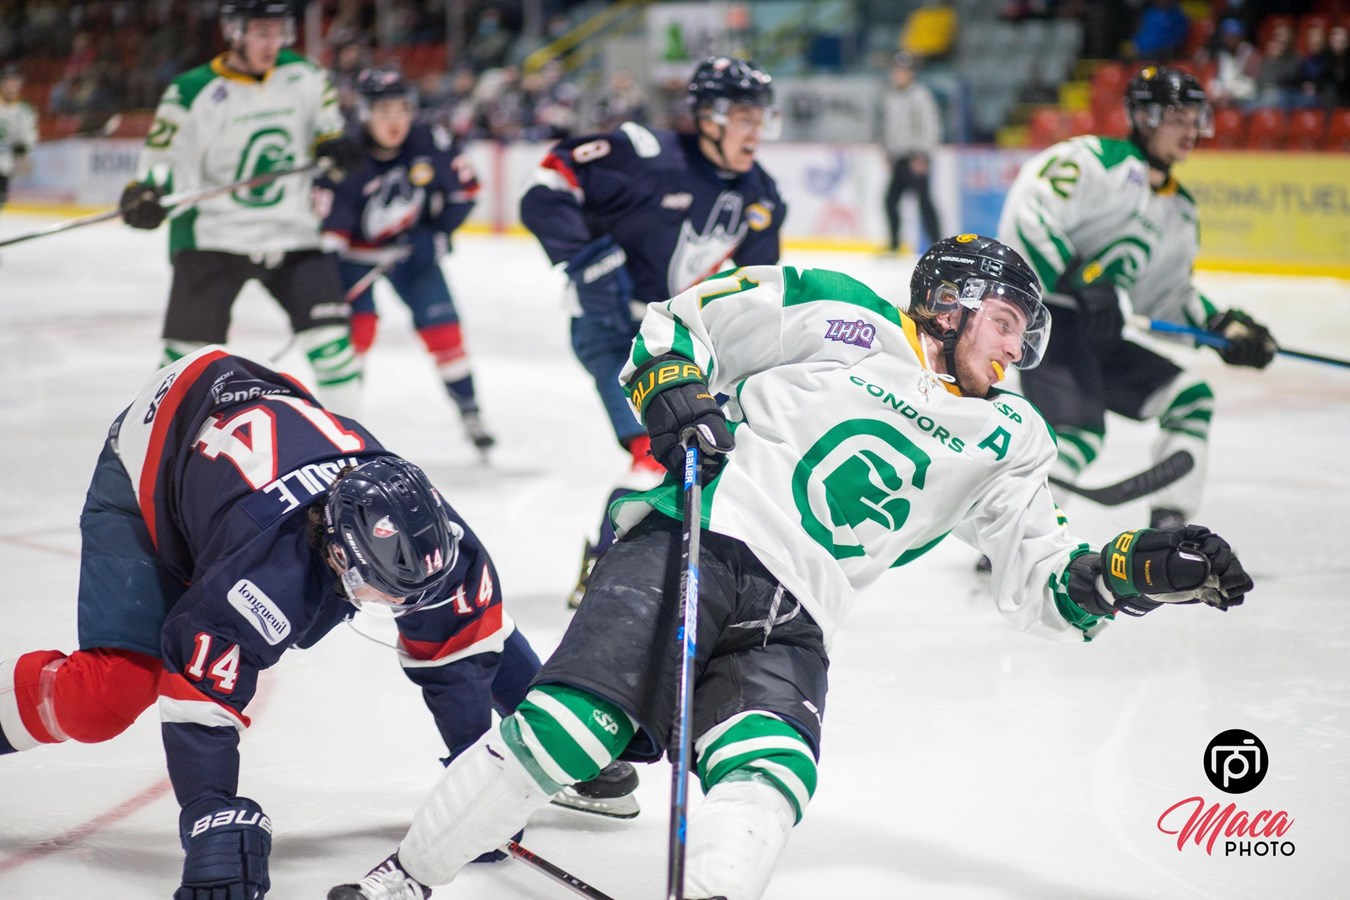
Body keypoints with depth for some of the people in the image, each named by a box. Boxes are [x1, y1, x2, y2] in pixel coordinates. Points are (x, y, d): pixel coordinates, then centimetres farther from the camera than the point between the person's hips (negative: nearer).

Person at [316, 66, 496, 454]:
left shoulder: (429, 143, -18)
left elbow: (465, 188, -2)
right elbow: (329, 229, -27)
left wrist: (436, 233, -10)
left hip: (412, 248, 2)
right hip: (355, 250, -2)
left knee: (442, 326, -4)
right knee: (356, 325, -15)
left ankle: (470, 412, 10)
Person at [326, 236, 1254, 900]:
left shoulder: (1006, 441, 21)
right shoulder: (837, 316, 7)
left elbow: (1040, 581, 18)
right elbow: (679, 319, 10)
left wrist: (1141, 571, 2)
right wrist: (675, 394, -10)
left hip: (789, 630, 5)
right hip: (694, 543, -5)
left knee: (766, 785, -25)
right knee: (568, 731, -20)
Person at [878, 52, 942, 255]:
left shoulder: (920, 95, -8)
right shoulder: (889, 96, 14)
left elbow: (931, 126, -12)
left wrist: (922, 156, -17)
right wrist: (888, 152, 20)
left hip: (916, 158, -7)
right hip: (898, 158, 7)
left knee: (923, 198, -13)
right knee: (890, 200, 7)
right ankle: (894, 243, 21)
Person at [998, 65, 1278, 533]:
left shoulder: (1180, 210, 18)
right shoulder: (1097, 160, -10)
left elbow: (1169, 294, 23)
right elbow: (1026, 214, -20)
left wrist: (1224, 325, 7)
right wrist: (1080, 281, -26)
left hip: (1096, 333, 9)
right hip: (1041, 312, -9)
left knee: (1190, 398, 7)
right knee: (1080, 426, -26)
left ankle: (1169, 529, 9)